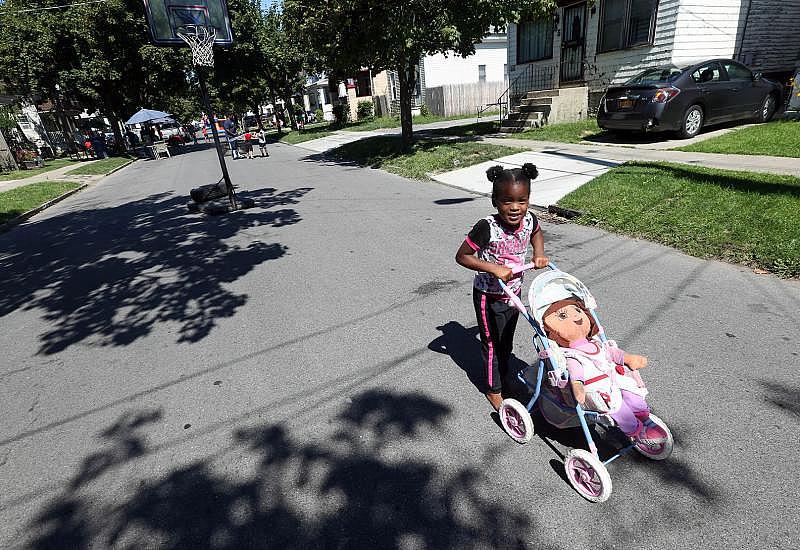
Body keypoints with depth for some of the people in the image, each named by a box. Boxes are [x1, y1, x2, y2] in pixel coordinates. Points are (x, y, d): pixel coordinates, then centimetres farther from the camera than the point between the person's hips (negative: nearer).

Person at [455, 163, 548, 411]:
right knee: (492, 343, 10)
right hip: (489, 295, -5)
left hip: (513, 292, 5)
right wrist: (493, 268, -31)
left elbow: (536, 233, 14)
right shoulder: (487, 227, -29)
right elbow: (462, 256, -22)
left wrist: (539, 254, -3)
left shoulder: (528, 220, -11)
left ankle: (502, 376, 46)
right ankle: (493, 389, 31)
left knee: (507, 341, 22)